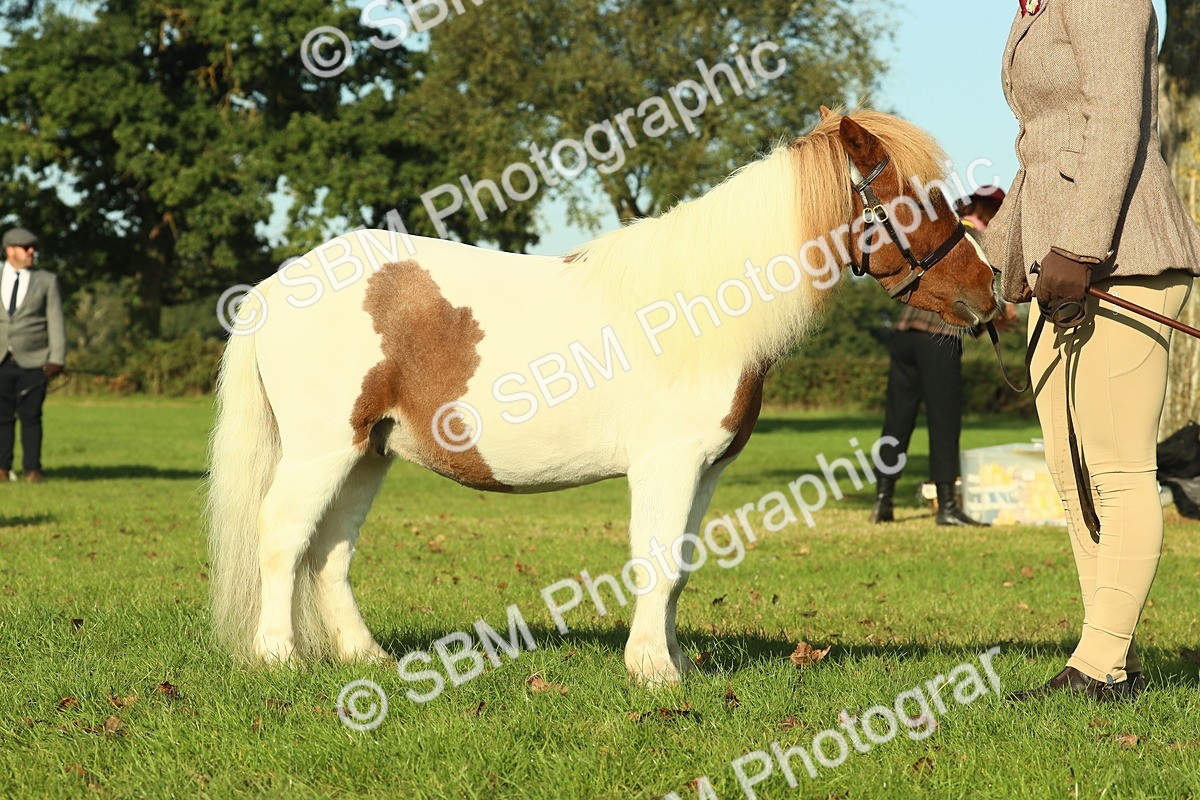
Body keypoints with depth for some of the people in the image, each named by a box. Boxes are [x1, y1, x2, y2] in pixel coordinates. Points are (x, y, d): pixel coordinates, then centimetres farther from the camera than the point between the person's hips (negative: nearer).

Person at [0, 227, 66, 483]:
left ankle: (32, 469, 4)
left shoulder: (46, 281, 8)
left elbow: (55, 322, 4)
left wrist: (57, 359, -5)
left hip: (33, 363, -1)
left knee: (31, 416, -1)